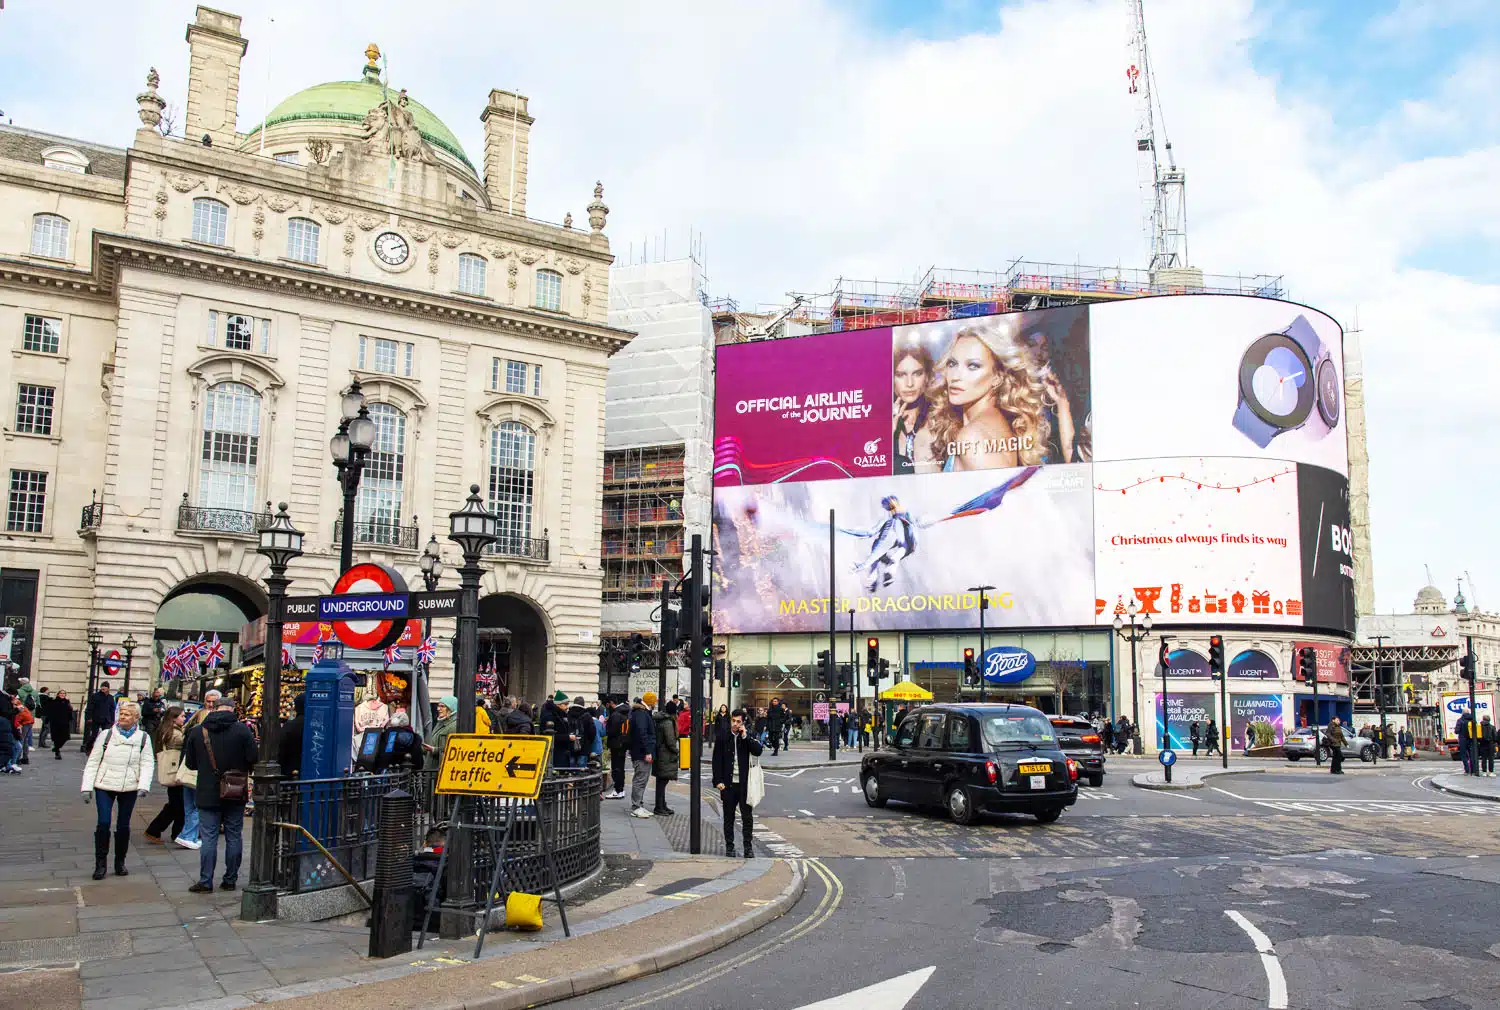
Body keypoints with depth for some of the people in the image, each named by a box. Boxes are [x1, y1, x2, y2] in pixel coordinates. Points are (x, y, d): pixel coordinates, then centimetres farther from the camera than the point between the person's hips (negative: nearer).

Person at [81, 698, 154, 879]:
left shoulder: (143, 738, 3)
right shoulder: (106, 735, 2)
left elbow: (147, 764, -1)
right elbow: (93, 762, 4)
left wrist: (143, 786, -15)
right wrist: (87, 786, -2)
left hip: (129, 788, 1)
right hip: (105, 785, -1)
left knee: (123, 826, 8)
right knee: (103, 824, -8)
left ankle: (120, 862, 21)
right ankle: (100, 864, 3)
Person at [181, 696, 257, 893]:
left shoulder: (197, 732, -3)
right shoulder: (242, 729, -9)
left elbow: (190, 763, 5)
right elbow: (254, 758, -11)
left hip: (208, 794, 1)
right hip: (236, 795, 0)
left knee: (209, 838, 4)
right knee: (234, 837, 8)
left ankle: (205, 882, 4)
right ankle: (230, 880, 14)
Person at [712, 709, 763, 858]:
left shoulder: (748, 738, 3)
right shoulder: (723, 738, 2)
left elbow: (758, 751, -14)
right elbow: (717, 760, 2)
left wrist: (745, 736, -16)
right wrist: (718, 781, -5)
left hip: (744, 784, 0)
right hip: (728, 784, 1)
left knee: (747, 816, 2)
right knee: (728, 817, 10)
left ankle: (748, 846, 12)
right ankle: (729, 846, 19)